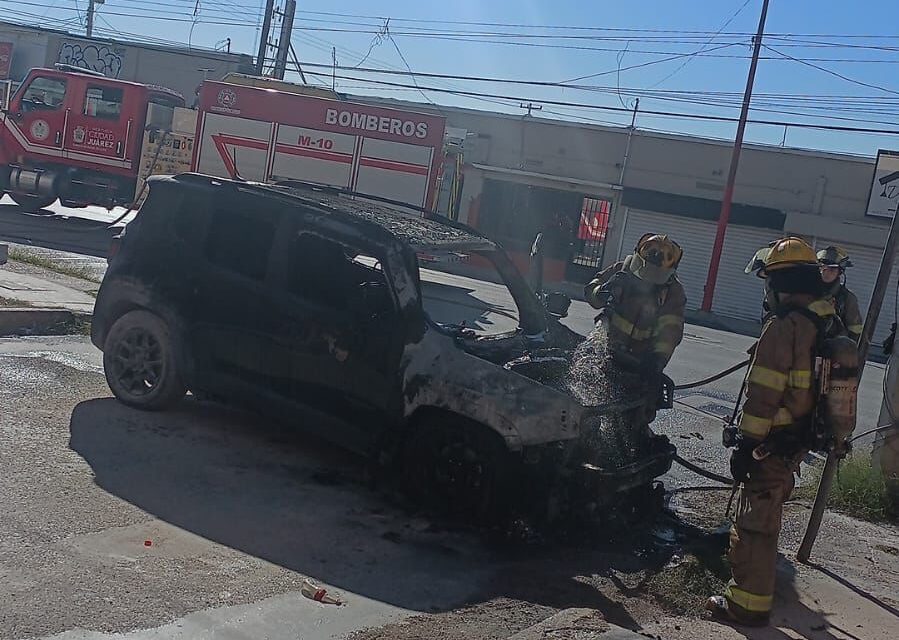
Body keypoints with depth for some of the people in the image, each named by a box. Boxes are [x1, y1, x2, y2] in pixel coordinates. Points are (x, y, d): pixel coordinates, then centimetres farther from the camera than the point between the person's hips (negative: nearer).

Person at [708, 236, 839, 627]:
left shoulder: (785, 327, -21)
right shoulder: (830, 325, 7)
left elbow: (763, 393, -23)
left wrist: (746, 444, -19)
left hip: (774, 442, -9)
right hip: (803, 438, 9)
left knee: (757, 519, -3)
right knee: (769, 504, 27)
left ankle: (748, 603, 2)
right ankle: (745, 561, 47)